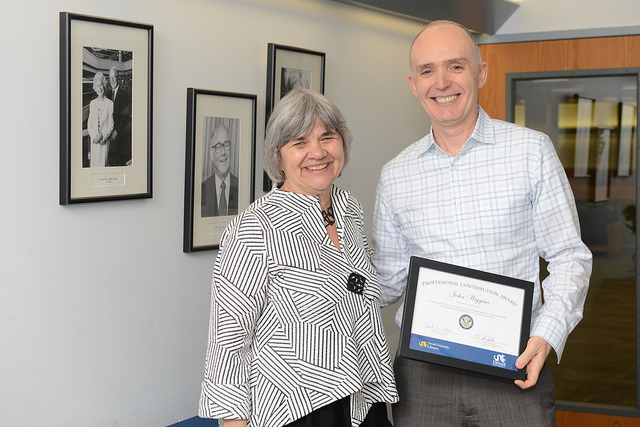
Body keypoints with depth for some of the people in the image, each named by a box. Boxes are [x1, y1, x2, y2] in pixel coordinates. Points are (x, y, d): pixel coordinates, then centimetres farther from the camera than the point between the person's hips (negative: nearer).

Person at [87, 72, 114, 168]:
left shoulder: (110, 104, -2)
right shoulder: (92, 103, 10)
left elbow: (111, 125, -2)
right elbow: (89, 124, 10)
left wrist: (102, 136, -13)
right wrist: (94, 136, -7)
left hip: (105, 140, -3)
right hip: (94, 141, 3)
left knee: (102, 164, -2)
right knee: (93, 164, 3)